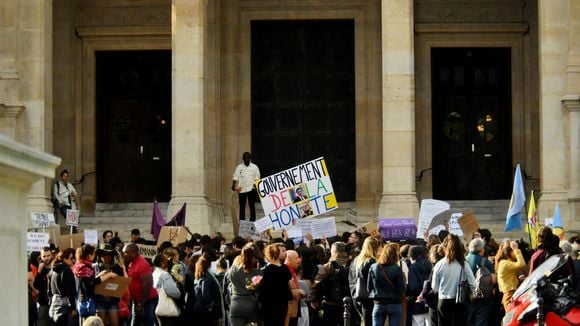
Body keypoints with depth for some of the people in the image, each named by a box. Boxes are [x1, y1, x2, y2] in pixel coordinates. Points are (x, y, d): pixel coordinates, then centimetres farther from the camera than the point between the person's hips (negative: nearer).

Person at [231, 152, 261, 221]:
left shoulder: (254, 167, 7)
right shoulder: (239, 167, 9)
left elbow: (257, 178, 5)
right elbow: (235, 177, 2)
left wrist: (255, 186, -10)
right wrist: (234, 186, -14)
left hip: (251, 189, -1)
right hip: (242, 190, 1)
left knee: (252, 206, -3)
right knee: (242, 207, 4)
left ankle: (252, 221, 0)